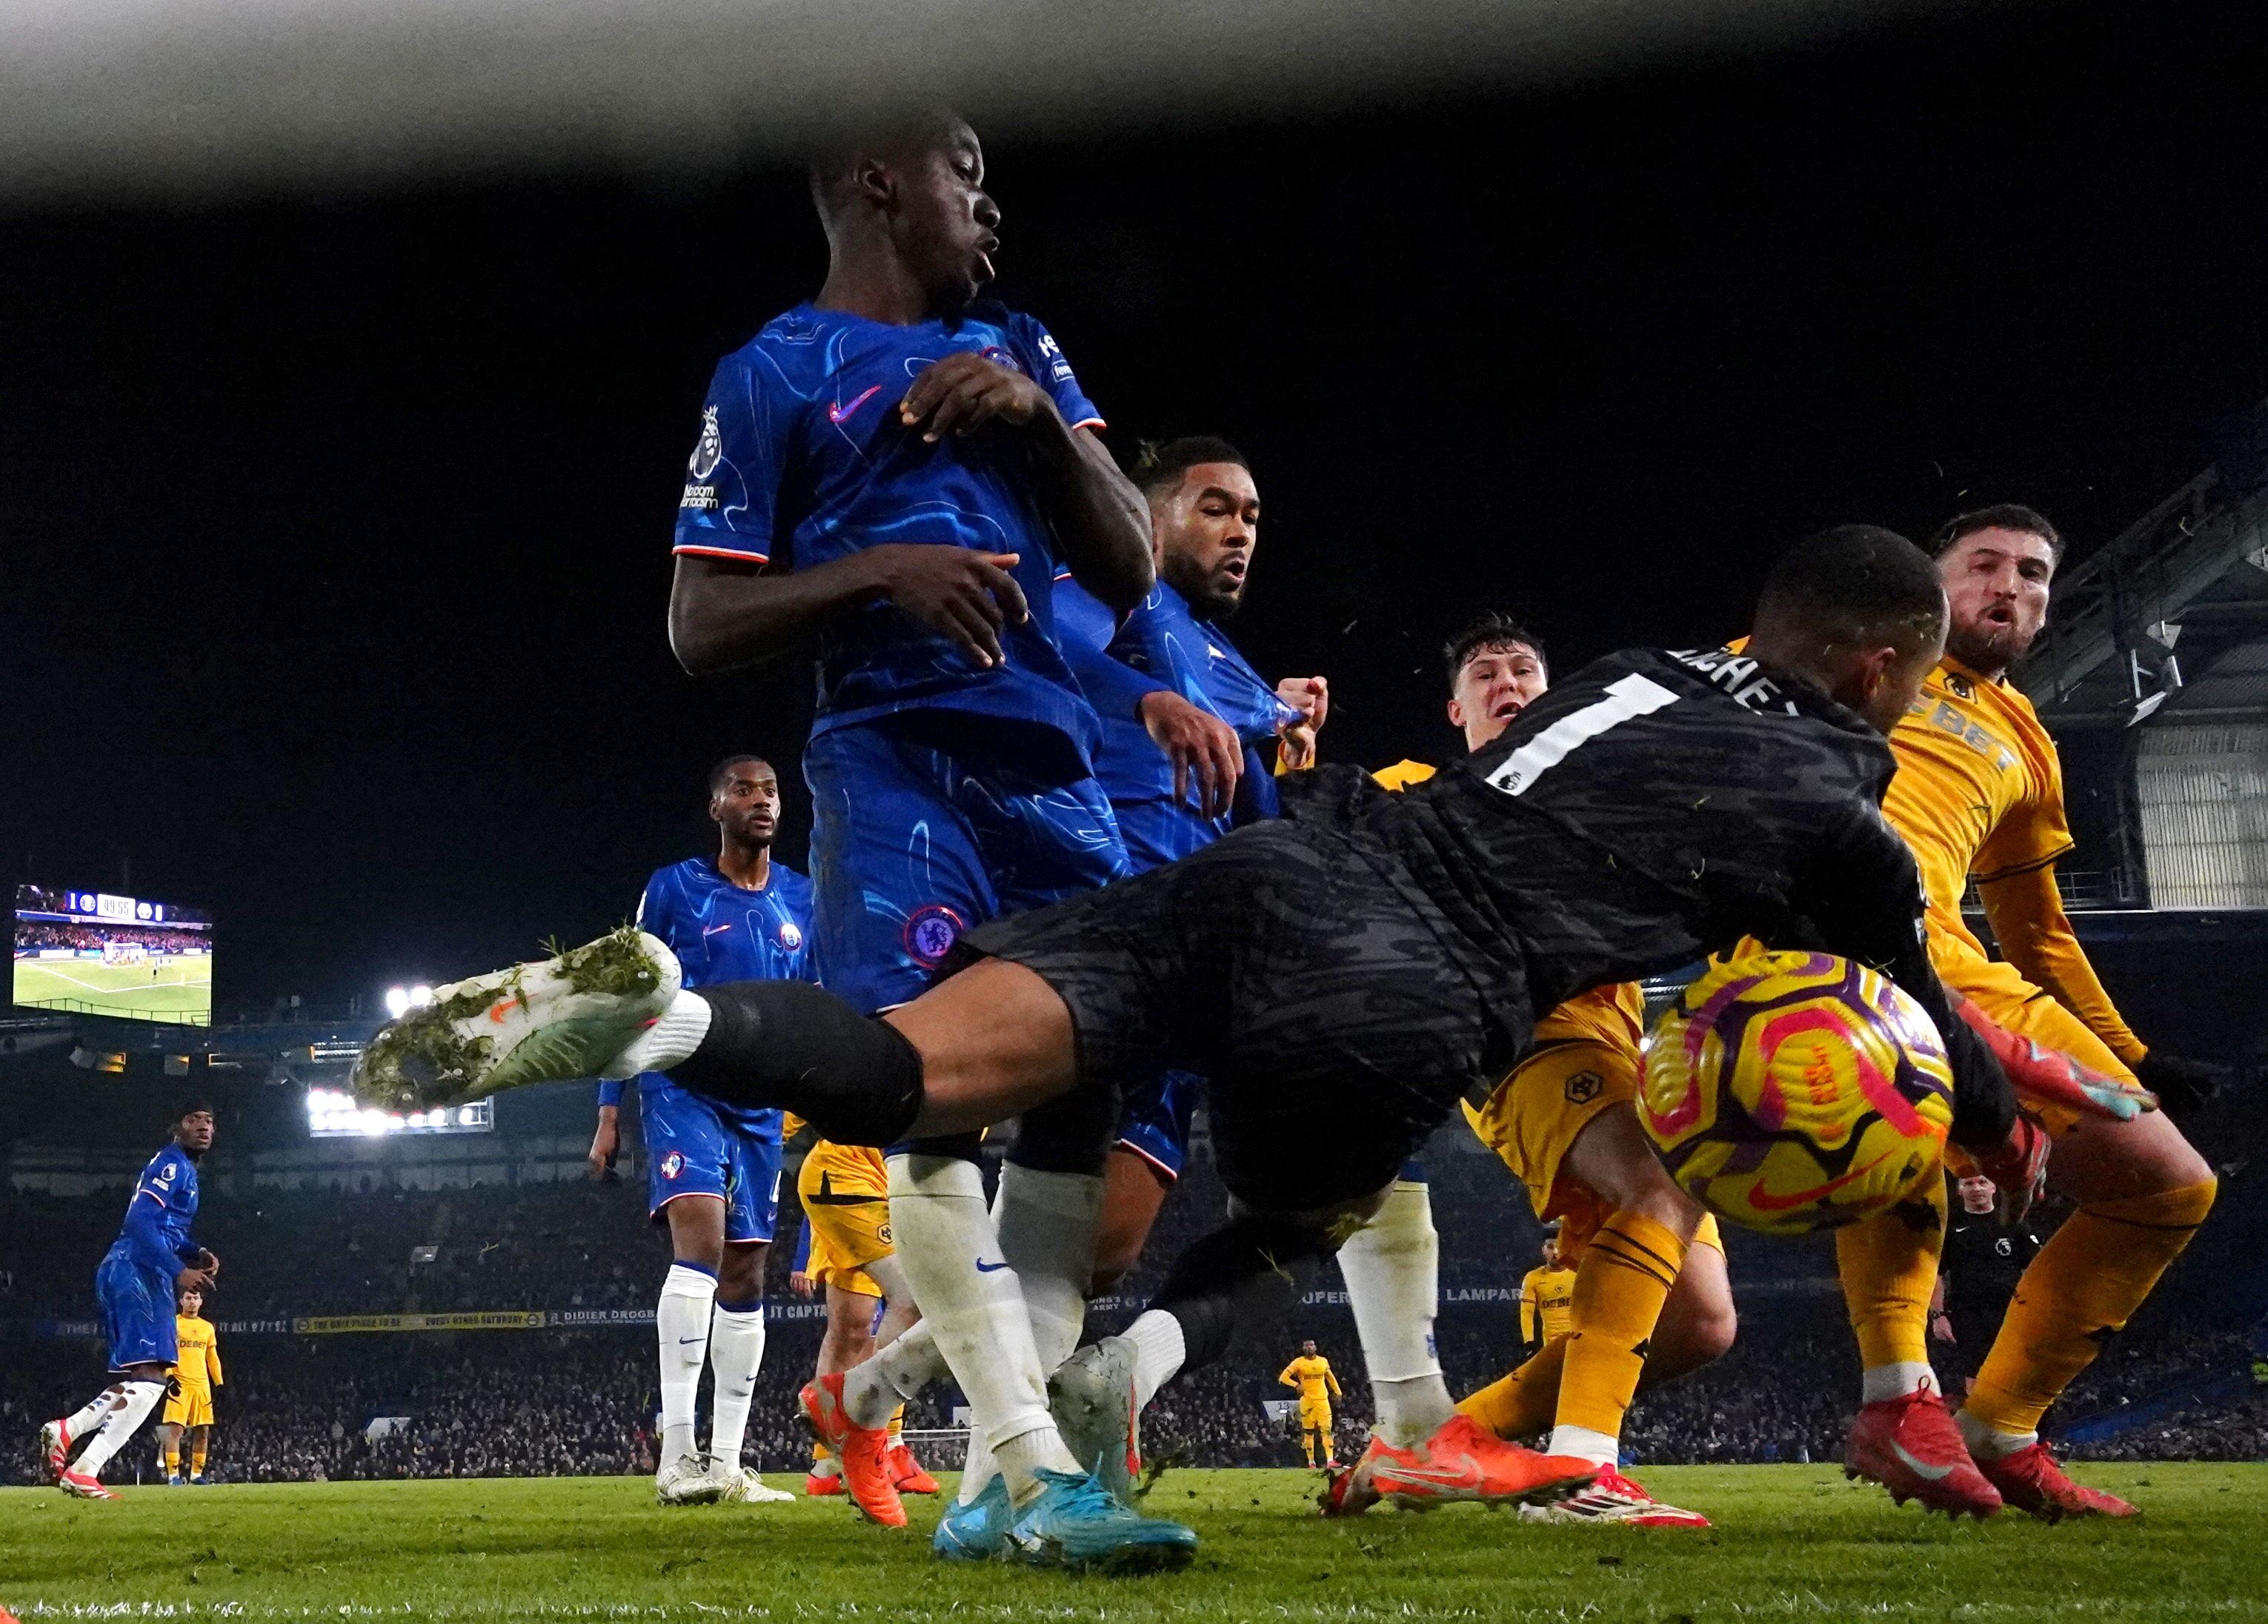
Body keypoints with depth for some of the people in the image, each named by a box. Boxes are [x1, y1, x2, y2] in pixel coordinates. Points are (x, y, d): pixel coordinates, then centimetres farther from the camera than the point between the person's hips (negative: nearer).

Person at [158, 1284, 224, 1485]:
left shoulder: (208, 1328, 17)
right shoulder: (172, 1323, 2)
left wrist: (219, 1383, 14)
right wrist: (169, 1378, -15)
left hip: (202, 1385, 5)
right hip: (179, 1384, -5)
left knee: (203, 1430, 4)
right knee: (175, 1428, -11)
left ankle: (196, 1473, 12)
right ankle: (173, 1475, -11)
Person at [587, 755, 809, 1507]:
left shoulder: (803, 902, 9)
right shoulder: (673, 890, -1)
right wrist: (609, 1113, -1)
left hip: (762, 1105, 5)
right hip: (683, 1087, -5)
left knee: (745, 1275, 5)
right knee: (700, 1237, -24)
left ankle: (726, 1463, 11)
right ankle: (677, 1452, -28)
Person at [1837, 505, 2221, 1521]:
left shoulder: (2025, 749, 32)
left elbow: (2036, 932, 38)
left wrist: (2128, 1058, 34)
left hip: (1958, 968, 7)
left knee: (2169, 1185, 5)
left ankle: (1996, 1433, 14)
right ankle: (1898, 1399, -31)